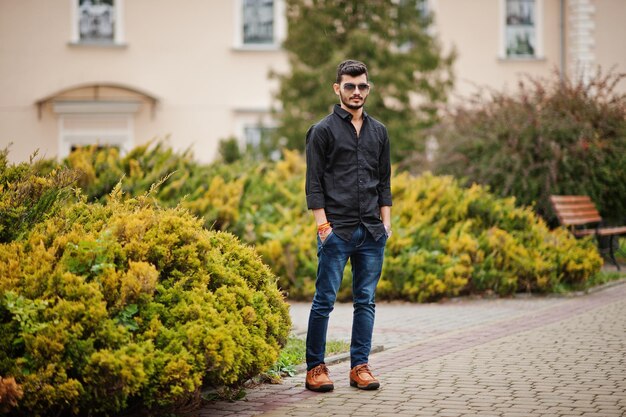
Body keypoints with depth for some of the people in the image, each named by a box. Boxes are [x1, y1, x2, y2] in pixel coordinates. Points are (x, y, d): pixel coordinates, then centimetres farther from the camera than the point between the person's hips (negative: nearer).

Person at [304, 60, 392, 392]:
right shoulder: (323, 131, 0)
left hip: (372, 230, 5)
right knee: (324, 300, -3)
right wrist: (322, 225, -10)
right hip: (337, 231, -5)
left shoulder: (379, 132, 15)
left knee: (366, 301, 6)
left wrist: (386, 222, 9)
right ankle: (315, 368, 4)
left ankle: (360, 367, 12)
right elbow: (314, 183, -4)